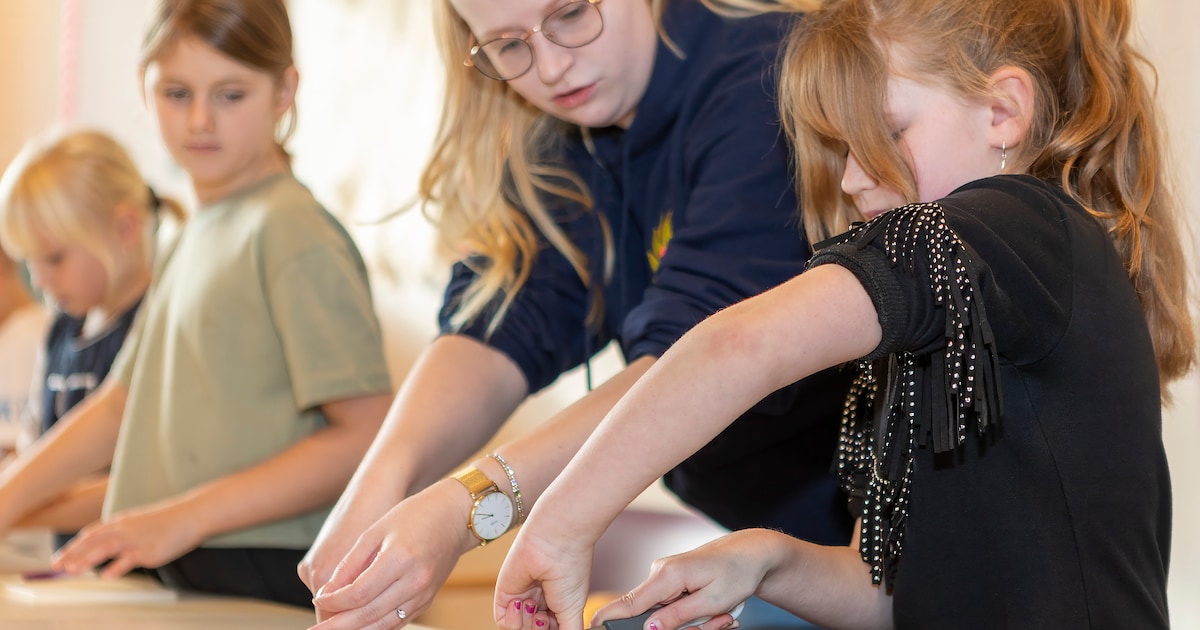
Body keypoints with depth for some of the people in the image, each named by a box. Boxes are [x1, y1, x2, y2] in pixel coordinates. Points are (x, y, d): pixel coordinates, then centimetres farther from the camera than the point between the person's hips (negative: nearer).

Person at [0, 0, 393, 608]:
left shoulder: (292, 229, -10)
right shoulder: (192, 240, 16)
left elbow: (366, 436, -15)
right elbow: (121, 403, 22)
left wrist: (189, 516, -16)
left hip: (267, 580, -7)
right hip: (177, 575, 7)